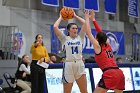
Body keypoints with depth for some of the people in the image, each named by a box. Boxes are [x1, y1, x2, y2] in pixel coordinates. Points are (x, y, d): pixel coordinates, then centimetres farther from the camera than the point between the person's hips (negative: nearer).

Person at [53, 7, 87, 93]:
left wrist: (75, 16, 13)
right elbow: (55, 27, -7)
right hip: (69, 65, -2)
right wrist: (61, 17, 9)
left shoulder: (80, 37, 9)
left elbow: (85, 23, 3)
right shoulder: (65, 39, 3)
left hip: (80, 65, 2)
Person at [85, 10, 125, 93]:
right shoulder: (108, 46, 21)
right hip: (119, 73, 7)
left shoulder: (98, 47, 5)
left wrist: (87, 18, 18)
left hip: (109, 74, -7)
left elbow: (89, 33, 7)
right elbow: (101, 33, 32)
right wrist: (93, 19, 38)